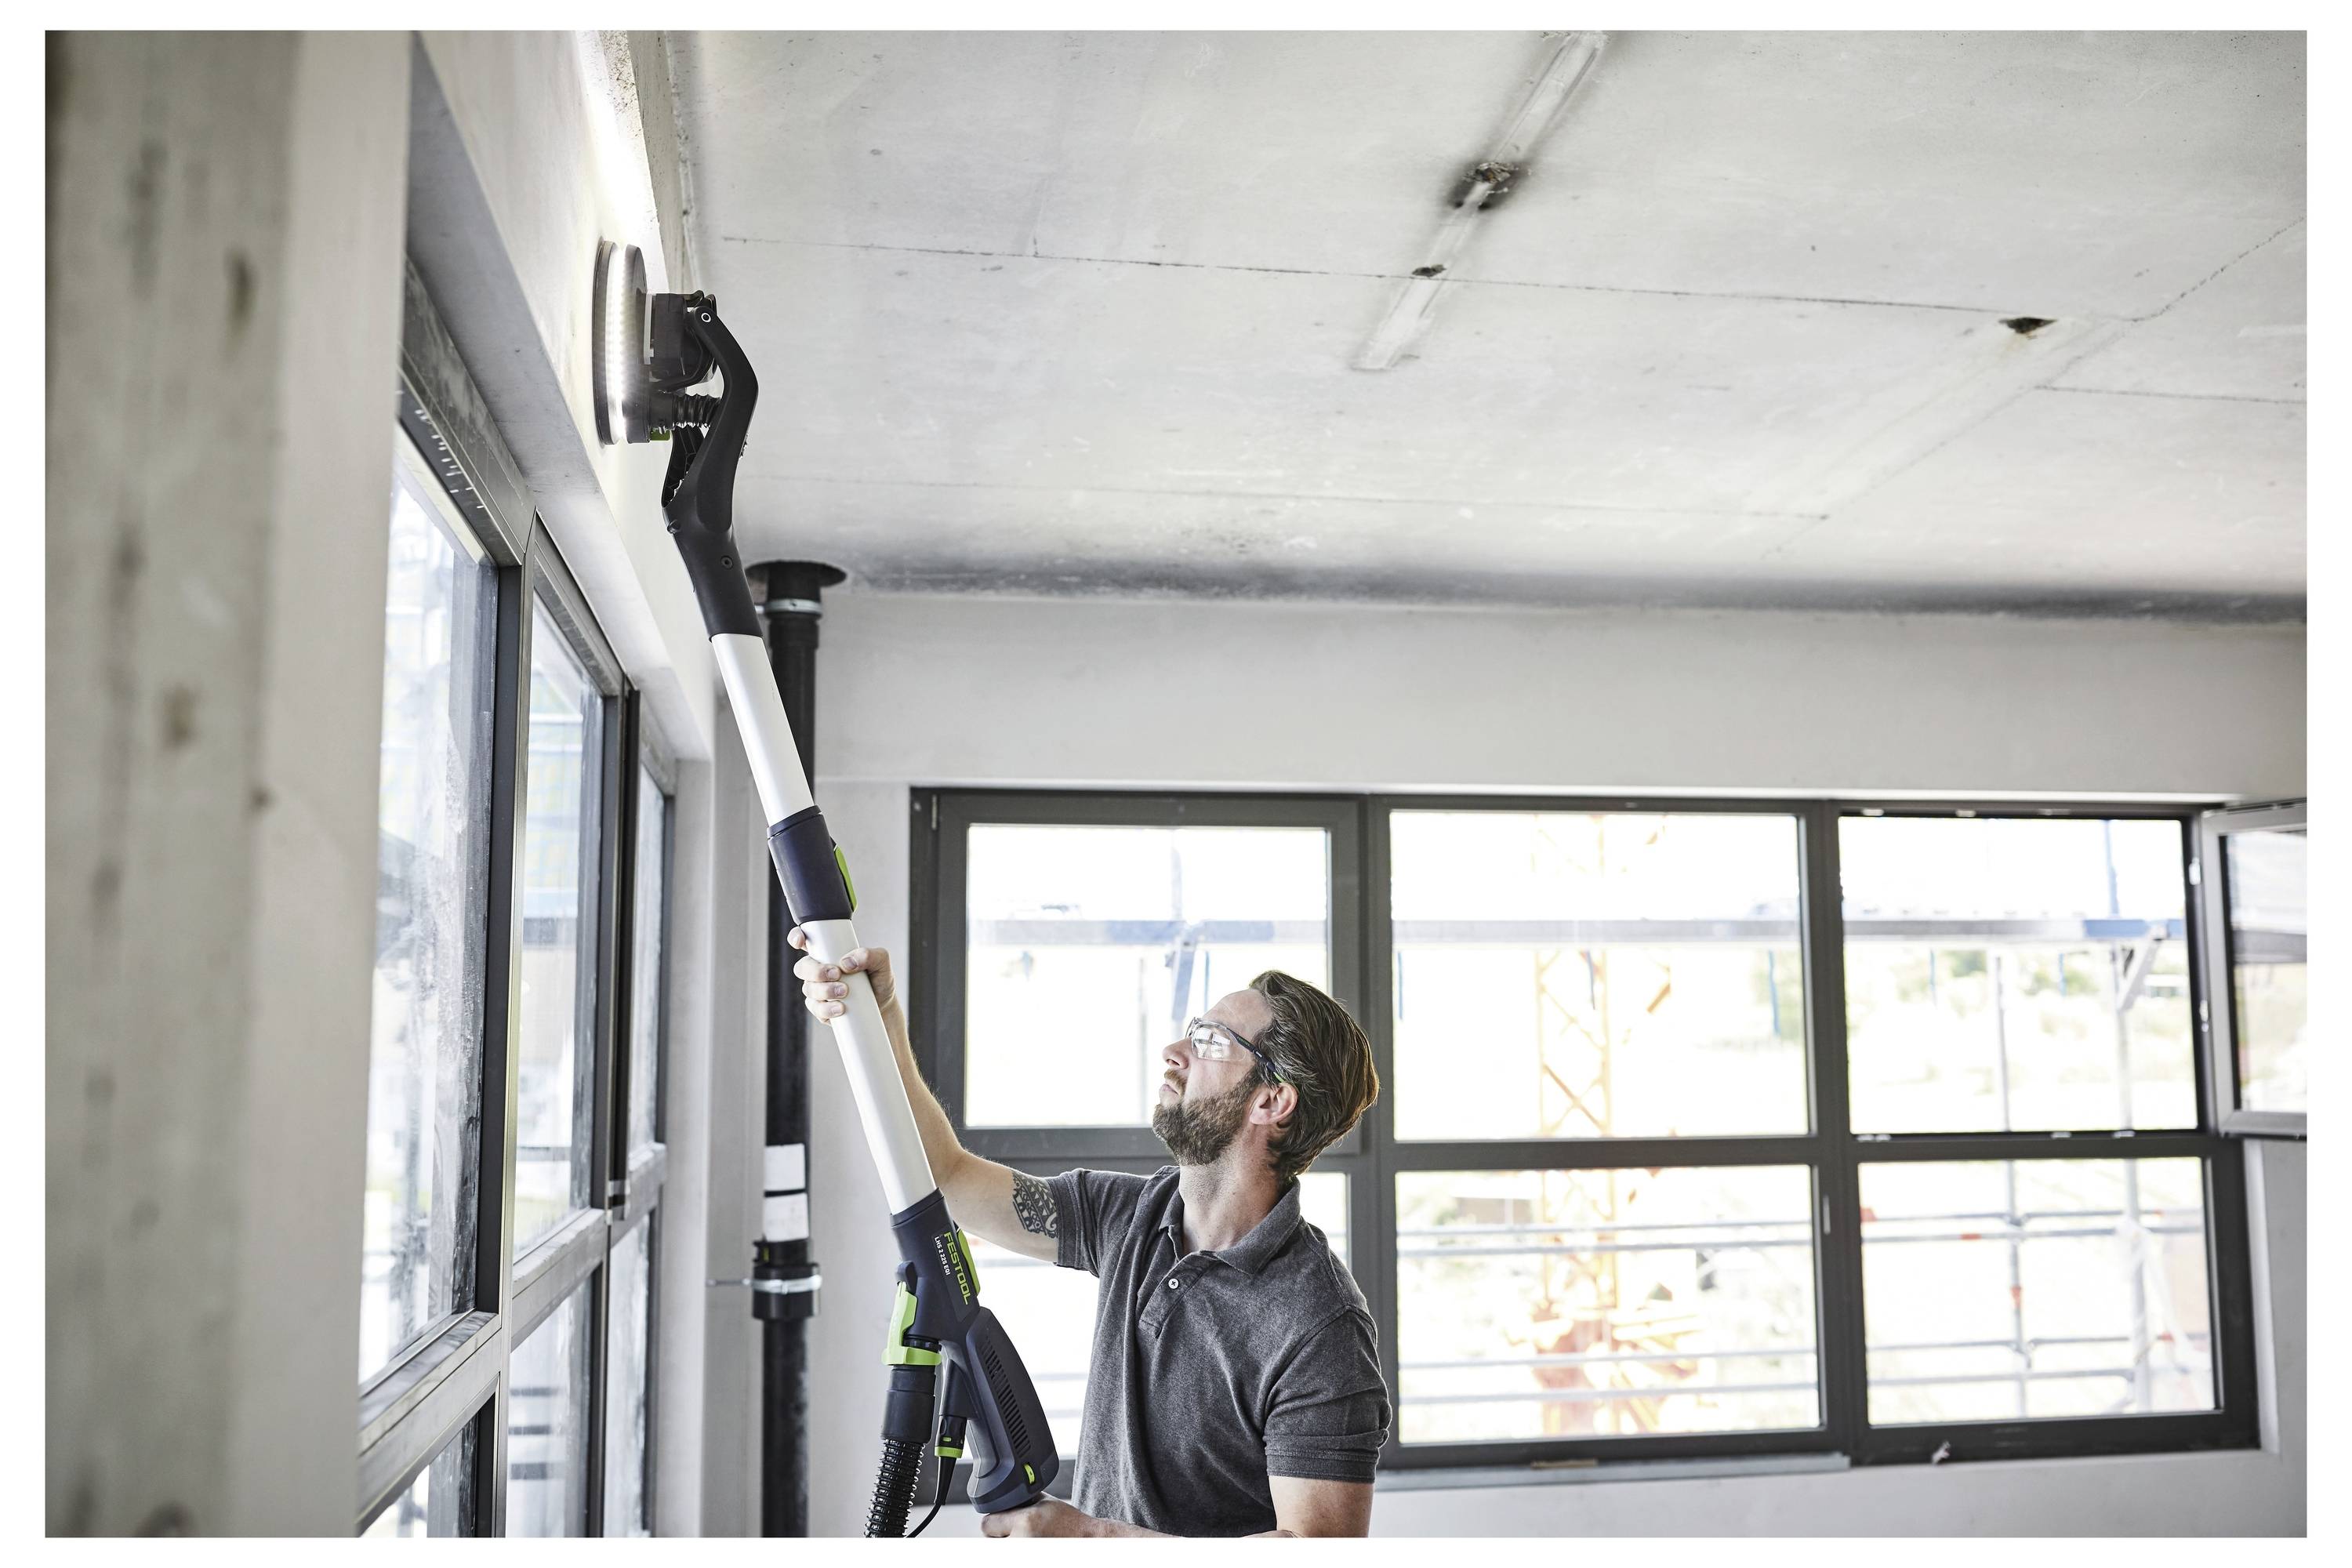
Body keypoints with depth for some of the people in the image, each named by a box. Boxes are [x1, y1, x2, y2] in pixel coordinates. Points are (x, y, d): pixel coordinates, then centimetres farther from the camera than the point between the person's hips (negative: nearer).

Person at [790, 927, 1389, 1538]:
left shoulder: (1322, 1329, -19)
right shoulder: (1133, 1216, 2)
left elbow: (1320, 1547, -22)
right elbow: (948, 1177, 9)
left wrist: (1087, 1537, -23)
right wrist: (880, 1020, -3)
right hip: (1094, 1523, 6)